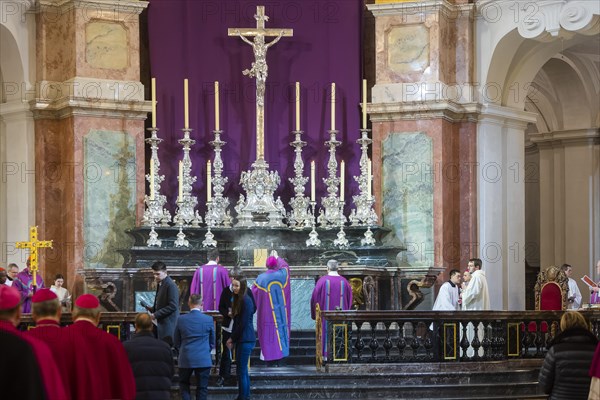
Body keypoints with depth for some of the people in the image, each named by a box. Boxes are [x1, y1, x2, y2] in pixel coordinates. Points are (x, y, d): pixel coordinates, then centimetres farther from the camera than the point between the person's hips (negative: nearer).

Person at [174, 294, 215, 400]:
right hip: (203, 359, -1)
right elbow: (212, 342, 6)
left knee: (184, 384, 19)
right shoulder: (209, 320, -5)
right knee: (202, 387, 6)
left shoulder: (181, 320, -4)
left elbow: (176, 342, 5)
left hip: (186, 359, 1)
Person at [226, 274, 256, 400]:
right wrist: (232, 338, 7)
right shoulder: (238, 299, 14)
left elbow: (243, 323, -15)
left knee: (241, 370, -6)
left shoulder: (246, 300, -14)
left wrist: (232, 338, -7)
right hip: (241, 339, 9)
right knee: (243, 369, 13)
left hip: (246, 339, -9)